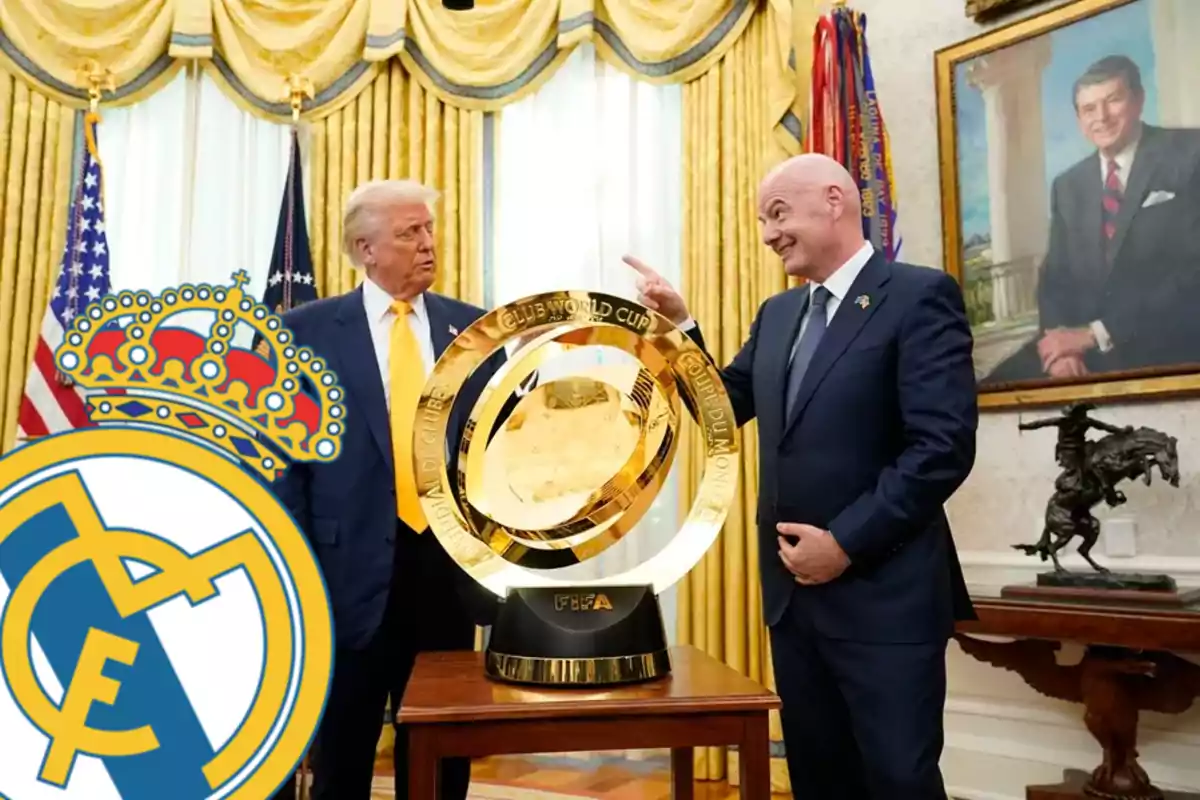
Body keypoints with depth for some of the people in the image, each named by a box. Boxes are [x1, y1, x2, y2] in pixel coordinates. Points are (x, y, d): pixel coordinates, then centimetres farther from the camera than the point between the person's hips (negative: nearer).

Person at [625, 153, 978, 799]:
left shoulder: (919, 296, -9)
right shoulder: (778, 314, 14)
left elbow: (944, 447, -17)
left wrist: (846, 543, -17)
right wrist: (679, 325, 3)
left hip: (883, 596, -7)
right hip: (794, 591, 7)